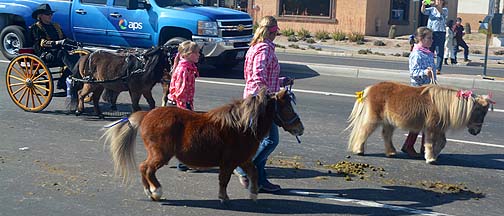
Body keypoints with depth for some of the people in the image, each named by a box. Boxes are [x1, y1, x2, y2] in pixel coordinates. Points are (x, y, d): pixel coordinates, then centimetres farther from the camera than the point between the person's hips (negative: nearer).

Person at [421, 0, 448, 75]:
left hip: (440, 32, -3)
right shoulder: (431, 9, 15)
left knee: (439, 51, -5)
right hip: (430, 32, 3)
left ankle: (438, 69, -5)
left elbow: (441, 11, -17)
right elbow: (423, 11, -2)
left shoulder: (445, 10, 6)